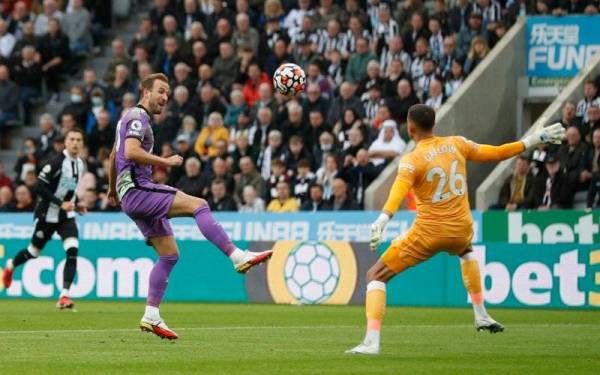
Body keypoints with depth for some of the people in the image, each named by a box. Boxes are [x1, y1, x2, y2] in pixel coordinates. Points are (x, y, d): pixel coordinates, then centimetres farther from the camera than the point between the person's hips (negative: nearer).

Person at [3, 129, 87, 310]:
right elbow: (39, 187, -22)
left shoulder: (81, 164, 4)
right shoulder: (56, 162, -19)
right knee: (34, 251, 12)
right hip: (47, 215, -5)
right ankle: (10, 266, 46)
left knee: (73, 251, -17)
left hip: (67, 216, 5)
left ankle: (64, 296, -18)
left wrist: (75, 204, 7)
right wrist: (60, 203, -25)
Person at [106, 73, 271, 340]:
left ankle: (151, 316, 5)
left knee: (169, 254, 6)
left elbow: (114, 155, 36)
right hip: (136, 190, -11)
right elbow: (131, 151, -24)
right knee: (198, 205, -24)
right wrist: (165, 162, -19)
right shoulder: (138, 117, -7)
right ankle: (238, 257, -32)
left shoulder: (133, 117, 25)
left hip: (135, 195, 11)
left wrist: (112, 188, 46)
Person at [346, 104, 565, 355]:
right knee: (466, 252, 43)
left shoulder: (412, 159, -10)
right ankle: (481, 315, 40)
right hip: (461, 229, 5)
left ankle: (371, 341, -14)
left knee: (375, 276, 3)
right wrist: (535, 139, 23)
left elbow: (400, 189, -28)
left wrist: (382, 221, -43)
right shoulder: (456, 144, 4)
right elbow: (496, 153, 12)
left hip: (428, 233, -5)